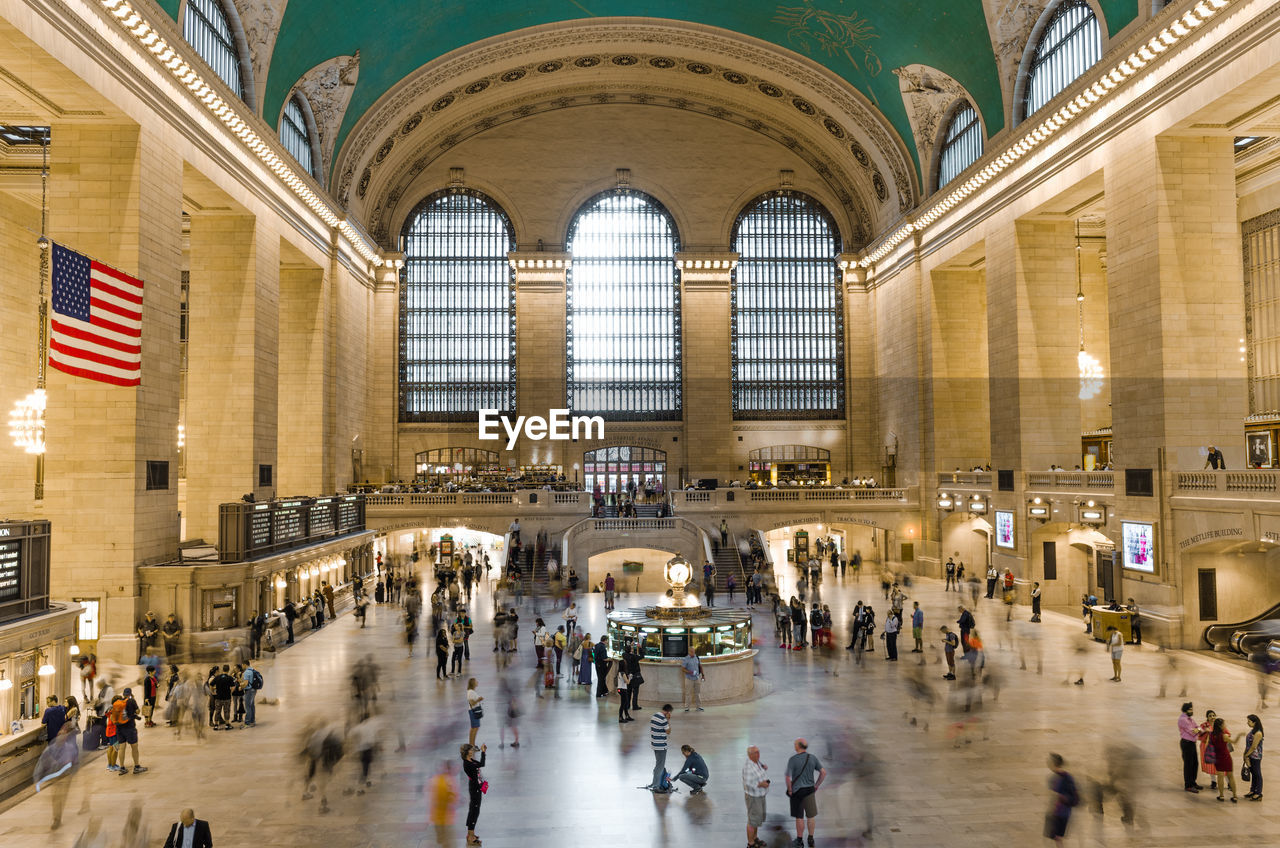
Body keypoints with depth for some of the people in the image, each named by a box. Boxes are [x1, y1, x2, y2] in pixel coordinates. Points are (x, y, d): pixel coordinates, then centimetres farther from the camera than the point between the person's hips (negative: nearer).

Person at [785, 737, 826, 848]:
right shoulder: (813, 758, -6)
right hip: (810, 790, 4)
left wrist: (789, 790, -6)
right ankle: (811, 839, 27)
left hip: (797, 791, -4)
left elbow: (788, 777, -23)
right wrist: (817, 785, 7)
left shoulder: (792, 759, -19)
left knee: (799, 817, 10)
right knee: (811, 815, 16)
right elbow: (823, 772, -4)